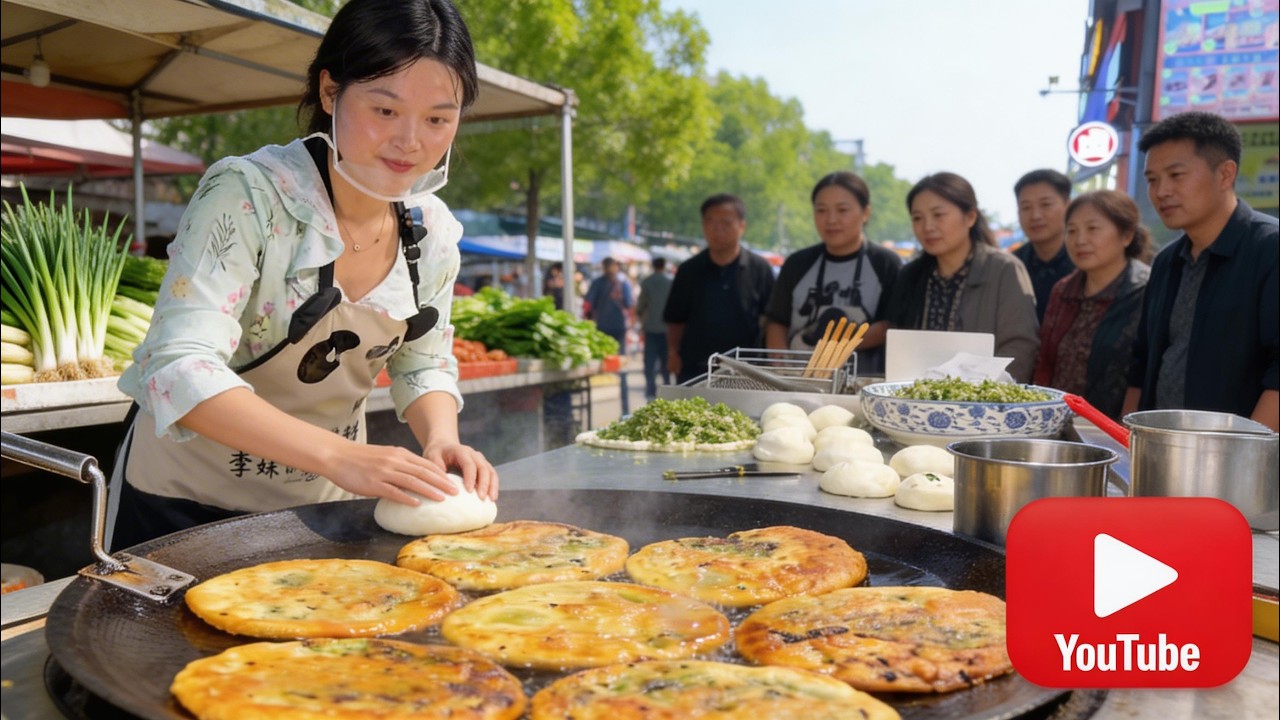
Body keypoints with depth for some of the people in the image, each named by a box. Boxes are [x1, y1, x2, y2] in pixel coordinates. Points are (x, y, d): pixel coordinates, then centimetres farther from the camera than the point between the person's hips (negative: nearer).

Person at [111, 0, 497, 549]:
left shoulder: (434, 231, -8)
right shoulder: (245, 195, -25)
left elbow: (423, 366, 3)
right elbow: (180, 370, -34)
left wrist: (442, 440, -19)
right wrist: (339, 454, -45)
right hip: (188, 504, -5)